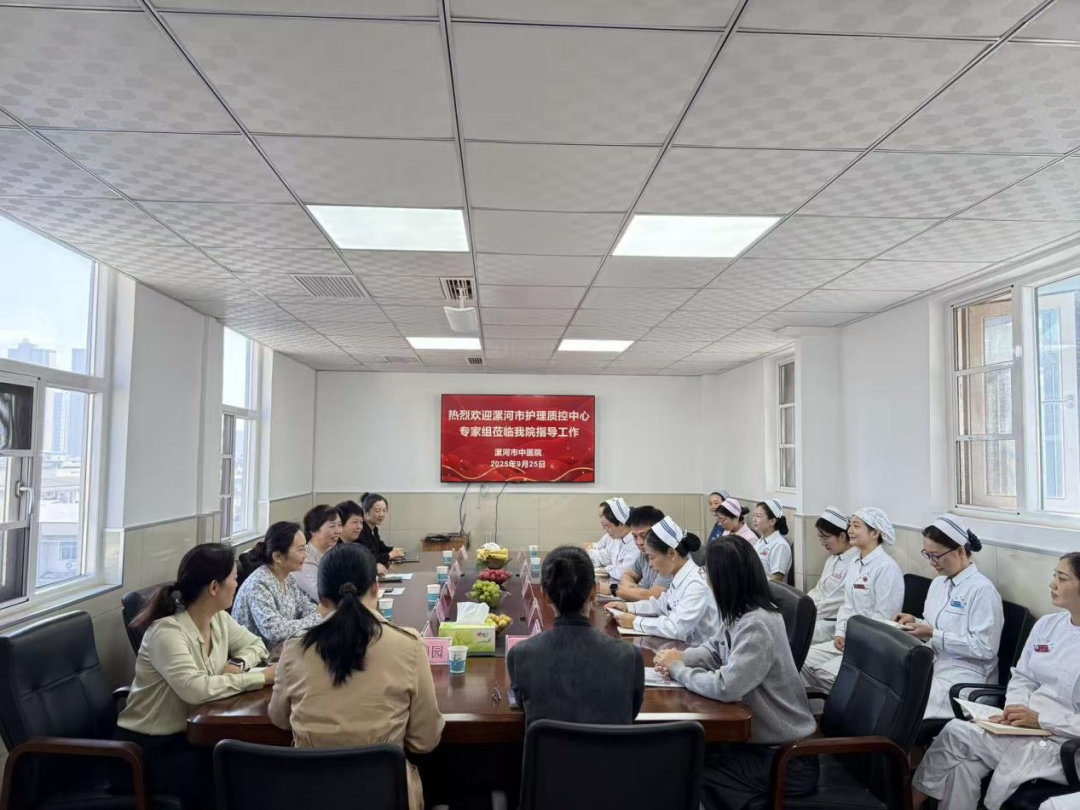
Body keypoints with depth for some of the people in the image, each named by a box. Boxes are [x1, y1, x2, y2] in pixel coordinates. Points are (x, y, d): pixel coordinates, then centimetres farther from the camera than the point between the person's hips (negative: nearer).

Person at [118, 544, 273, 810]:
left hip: (192, 733, 7)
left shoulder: (219, 619, -2)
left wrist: (238, 664, -12)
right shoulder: (167, 632, -25)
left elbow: (255, 645, 10)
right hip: (149, 747, -7)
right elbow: (195, 688, -36)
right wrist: (260, 677, -29)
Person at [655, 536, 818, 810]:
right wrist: (681, 657, -7)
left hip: (785, 757, -8)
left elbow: (725, 687, -34)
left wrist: (678, 669, -18)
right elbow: (715, 649, 13)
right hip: (762, 736, 8)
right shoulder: (742, 613, 1)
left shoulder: (757, 626, -29)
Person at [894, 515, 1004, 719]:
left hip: (964, 675, -7)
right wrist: (916, 622, 2)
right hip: (932, 665, 7)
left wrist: (933, 635, -20)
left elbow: (985, 647, -17)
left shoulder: (982, 589, -12)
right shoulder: (938, 583, 13)